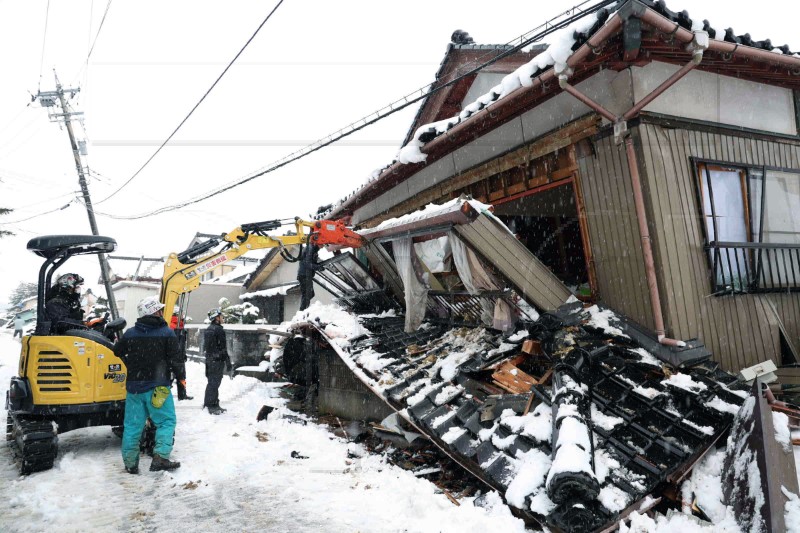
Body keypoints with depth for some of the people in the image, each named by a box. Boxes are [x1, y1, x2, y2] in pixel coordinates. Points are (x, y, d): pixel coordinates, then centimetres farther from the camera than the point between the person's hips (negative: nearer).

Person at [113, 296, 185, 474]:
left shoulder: (130, 333, 6)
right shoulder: (167, 333, -8)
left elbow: (117, 353, 19)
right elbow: (175, 359, -9)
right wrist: (181, 377, 6)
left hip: (134, 386, 5)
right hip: (157, 388, -5)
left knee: (132, 425, 11)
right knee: (166, 422, 3)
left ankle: (130, 464, 18)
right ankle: (160, 457, -7)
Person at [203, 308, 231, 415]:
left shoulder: (208, 329, 13)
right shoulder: (219, 330, -16)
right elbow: (223, 348, -17)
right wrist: (228, 362, -12)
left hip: (209, 359, 9)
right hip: (217, 360, -9)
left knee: (212, 381, 17)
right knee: (214, 383, -4)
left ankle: (208, 403, 24)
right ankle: (212, 406, -1)